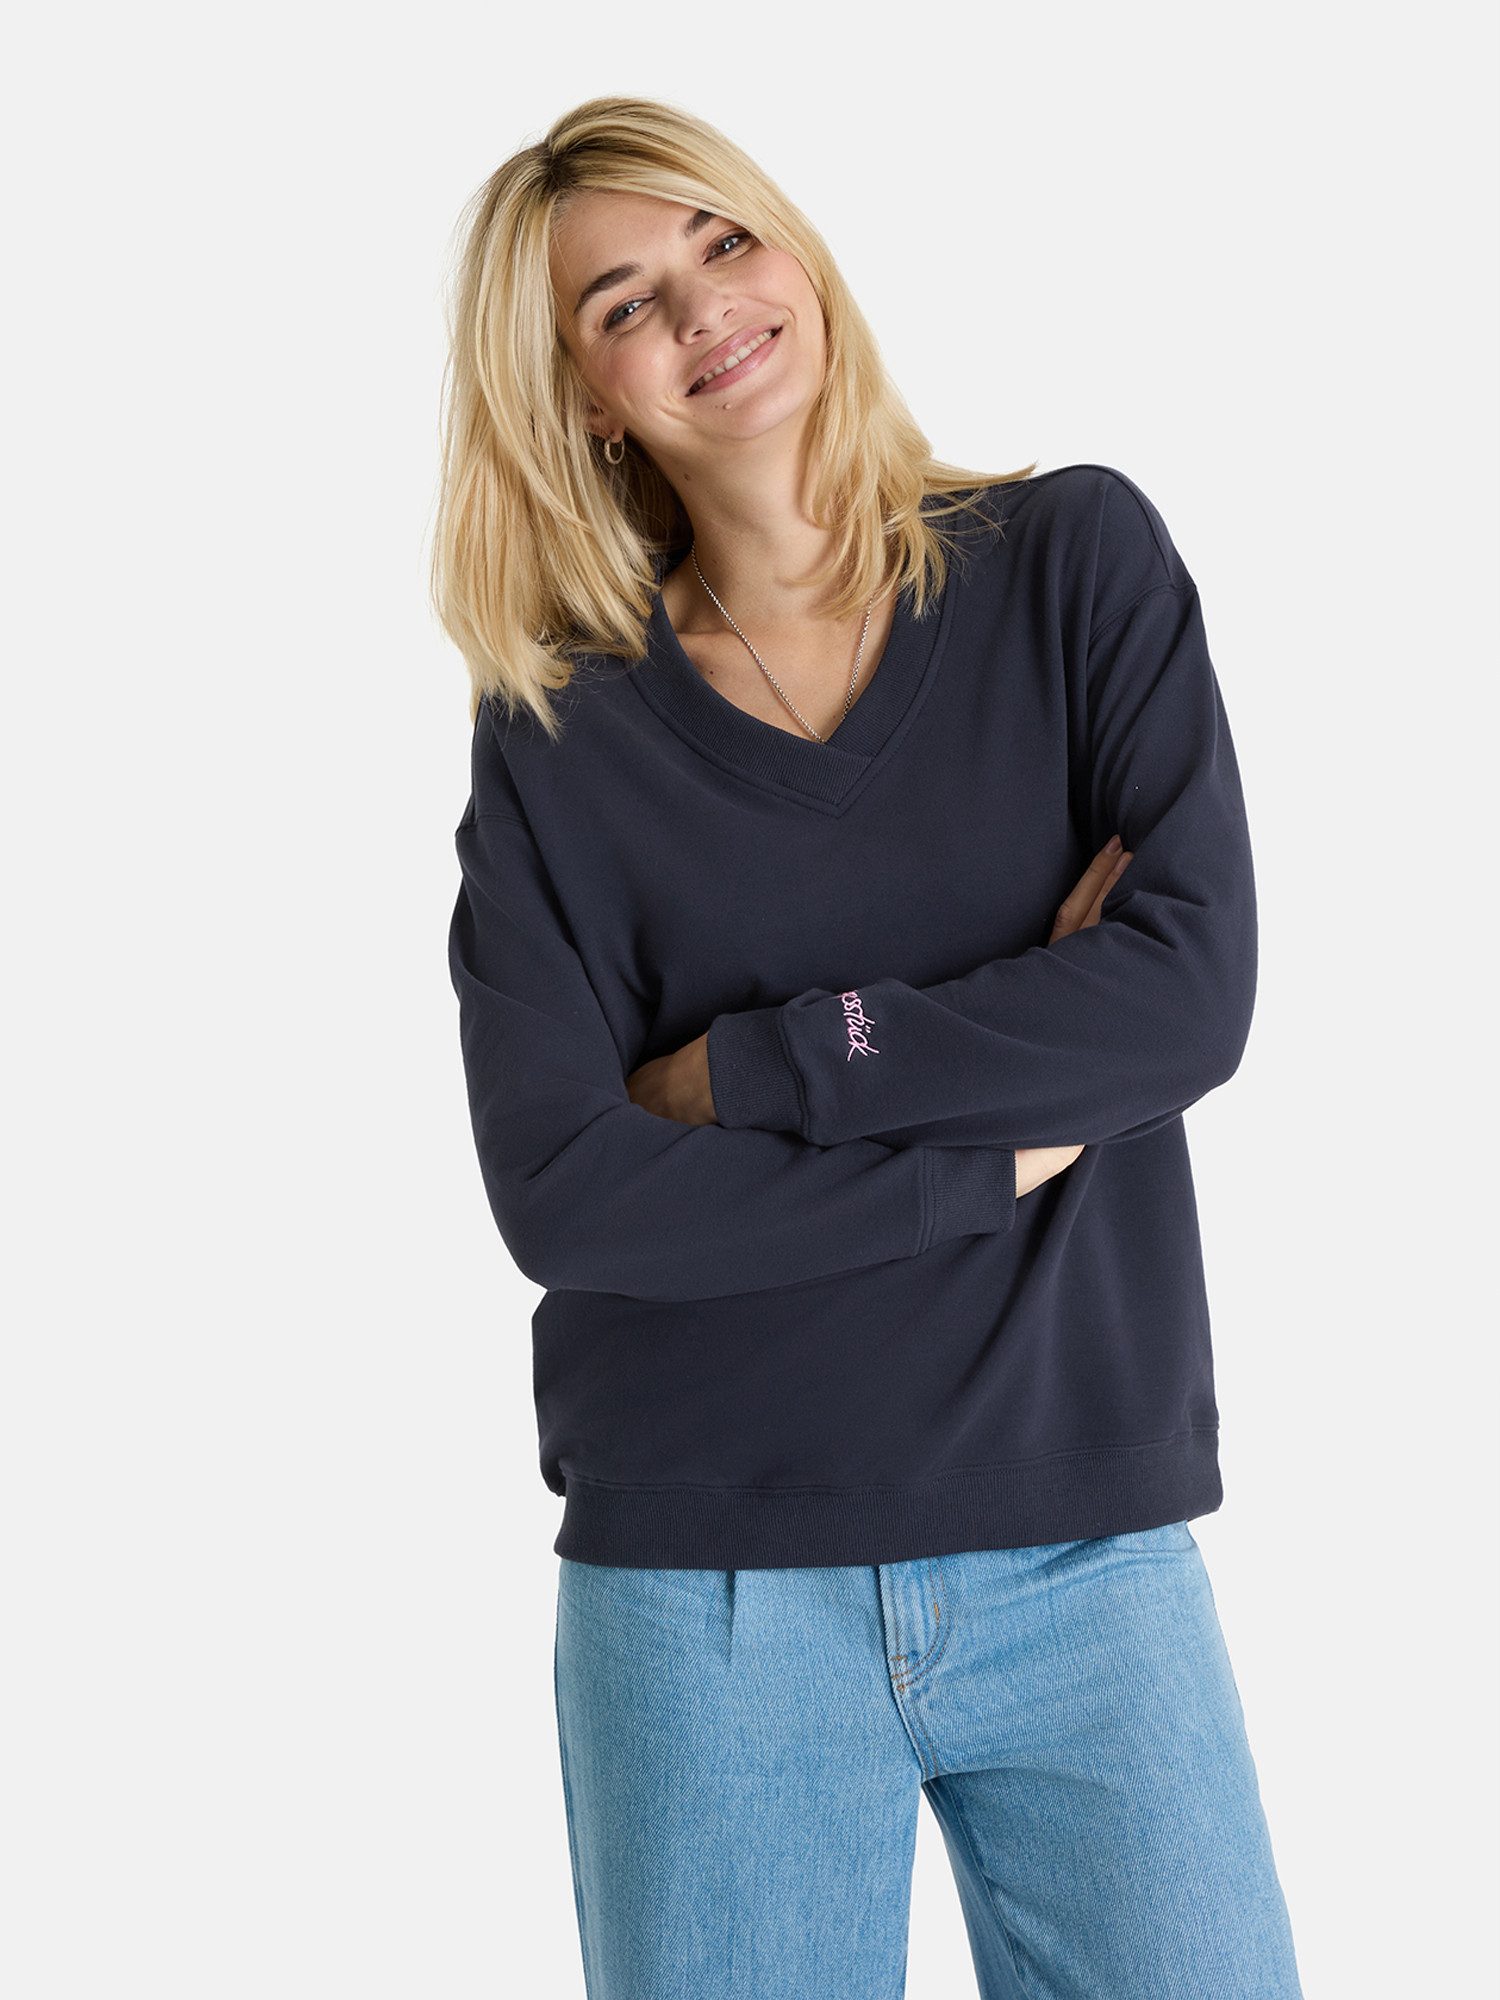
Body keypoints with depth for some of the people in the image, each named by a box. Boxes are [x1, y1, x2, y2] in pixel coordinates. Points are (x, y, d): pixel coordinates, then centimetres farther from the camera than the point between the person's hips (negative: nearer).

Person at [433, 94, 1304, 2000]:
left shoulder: (1075, 559, 1)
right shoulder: (558, 735, 0)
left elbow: (1193, 985, -10)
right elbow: (559, 1191, -10)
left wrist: (750, 1070, -11)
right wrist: (1008, 1141, -12)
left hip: (1091, 1556, 0)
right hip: (703, 1593, 0)